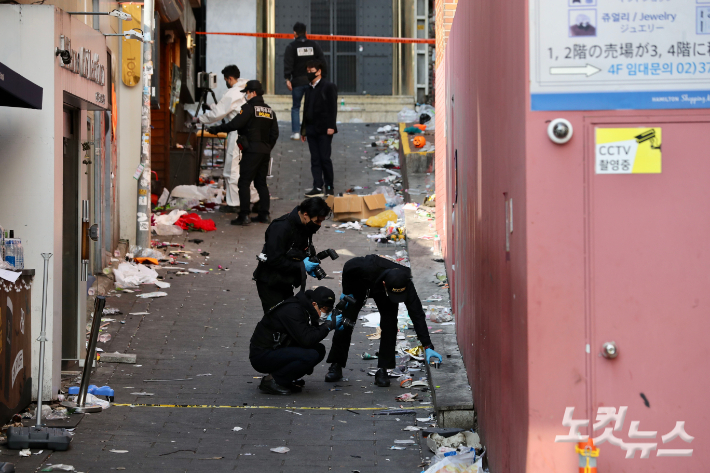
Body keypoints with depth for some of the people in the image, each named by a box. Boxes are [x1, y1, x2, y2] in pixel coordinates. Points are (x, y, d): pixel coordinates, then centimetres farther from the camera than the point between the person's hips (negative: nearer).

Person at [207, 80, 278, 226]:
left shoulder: (249, 108, -9)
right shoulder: (269, 111, 14)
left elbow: (234, 124, -16)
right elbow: (274, 133, 16)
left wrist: (216, 130, -7)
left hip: (251, 151, -8)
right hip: (265, 152, 8)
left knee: (244, 183, -5)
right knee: (261, 182, 14)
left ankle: (244, 216, -10)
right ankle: (264, 215, 12)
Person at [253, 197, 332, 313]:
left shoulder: (305, 226, 3)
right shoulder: (281, 227, -25)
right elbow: (274, 259, -27)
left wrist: (311, 261, -3)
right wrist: (301, 266, -23)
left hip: (286, 282, 9)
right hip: (270, 283, -9)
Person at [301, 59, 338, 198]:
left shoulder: (328, 87, -3)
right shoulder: (309, 89, 18)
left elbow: (333, 107, -9)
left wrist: (331, 126, -17)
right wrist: (304, 128, 17)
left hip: (324, 129, -7)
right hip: (311, 129, 7)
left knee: (325, 159, -5)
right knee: (315, 159, 4)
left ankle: (329, 187, 4)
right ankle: (318, 187, 4)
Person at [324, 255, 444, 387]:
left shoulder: (405, 284, -39)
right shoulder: (366, 268, -47)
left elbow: (417, 314, -35)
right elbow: (347, 268, -22)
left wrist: (427, 346, -37)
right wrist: (347, 292, -14)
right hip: (358, 283, -1)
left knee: (389, 325, -16)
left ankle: (382, 371, -9)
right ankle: (336, 365, 7)